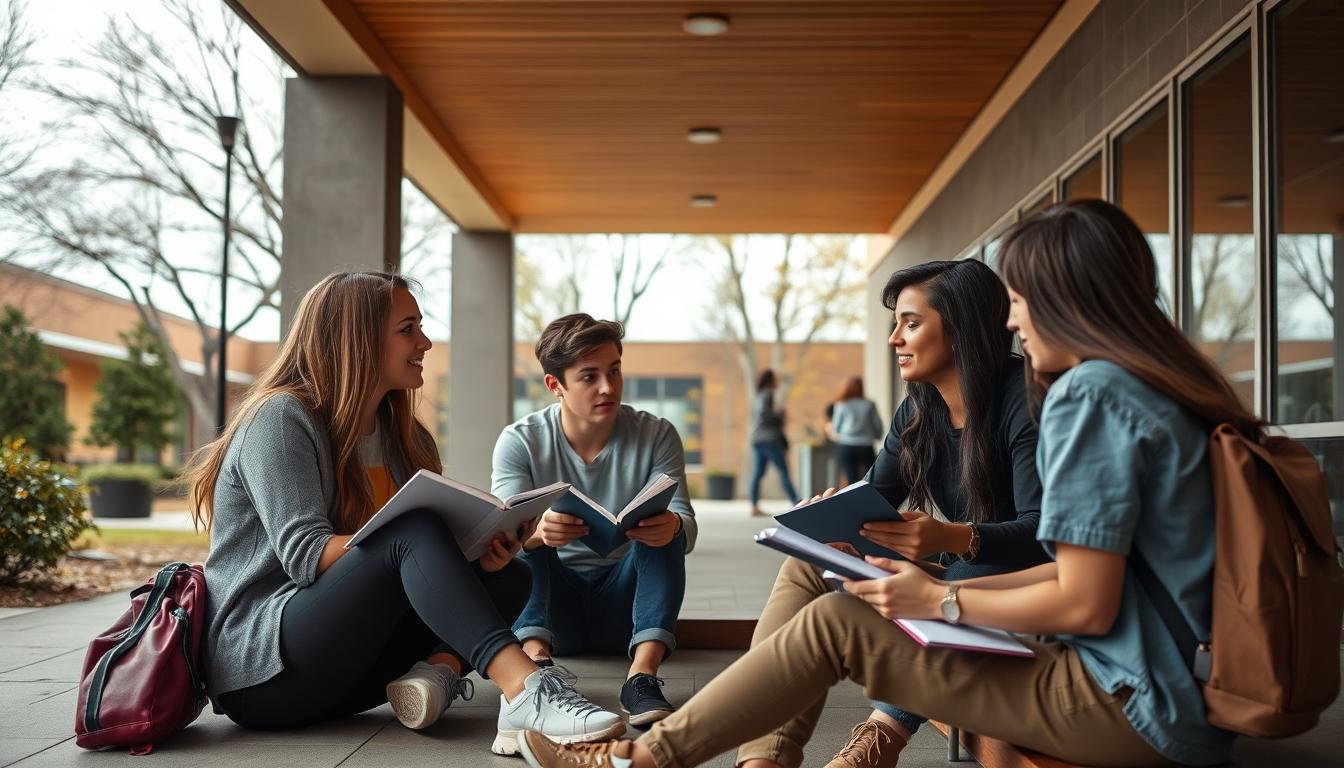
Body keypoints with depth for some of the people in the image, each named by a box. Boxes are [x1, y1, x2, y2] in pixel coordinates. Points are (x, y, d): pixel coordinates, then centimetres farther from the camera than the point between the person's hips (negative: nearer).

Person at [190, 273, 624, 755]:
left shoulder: (406, 438, 14)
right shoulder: (281, 418, -9)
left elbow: (441, 547, 4)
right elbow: (305, 554, -21)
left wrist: (487, 545, -18)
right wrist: (421, 545, -32)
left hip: (343, 674, 8)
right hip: (260, 669, -8)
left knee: (507, 578, -5)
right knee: (414, 531, -30)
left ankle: (439, 672, -31)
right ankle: (525, 691, -44)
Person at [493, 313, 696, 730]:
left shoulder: (656, 436, -4)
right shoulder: (519, 442, -6)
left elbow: (686, 525, -13)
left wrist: (672, 527, -40)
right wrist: (536, 531, -45)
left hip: (623, 602, 1)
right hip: (553, 601, 0)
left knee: (664, 529, -25)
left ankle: (643, 675, -41)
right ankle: (536, 659, -44)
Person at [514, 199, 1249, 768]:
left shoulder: (1090, 392, -17)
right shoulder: (1157, 389, 13)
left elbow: (1084, 603, -20)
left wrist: (941, 601, -7)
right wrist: (943, 589, 10)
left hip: (1132, 709, -9)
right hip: (1177, 687, 10)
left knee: (837, 622, -7)